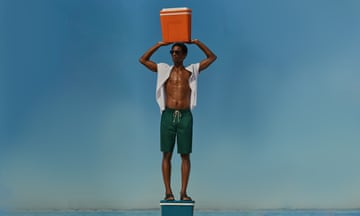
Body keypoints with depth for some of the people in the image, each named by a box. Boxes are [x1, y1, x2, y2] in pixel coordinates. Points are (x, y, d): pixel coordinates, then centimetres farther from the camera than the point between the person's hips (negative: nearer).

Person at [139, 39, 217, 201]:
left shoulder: (191, 71, 11)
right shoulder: (164, 70, 12)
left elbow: (212, 57, 13)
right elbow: (143, 60, 11)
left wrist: (197, 43, 9)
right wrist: (159, 44, 9)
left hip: (185, 116, 0)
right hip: (168, 115, 0)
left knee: (185, 155, 1)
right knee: (167, 155, 0)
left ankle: (183, 192, 6)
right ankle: (168, 191, 5)